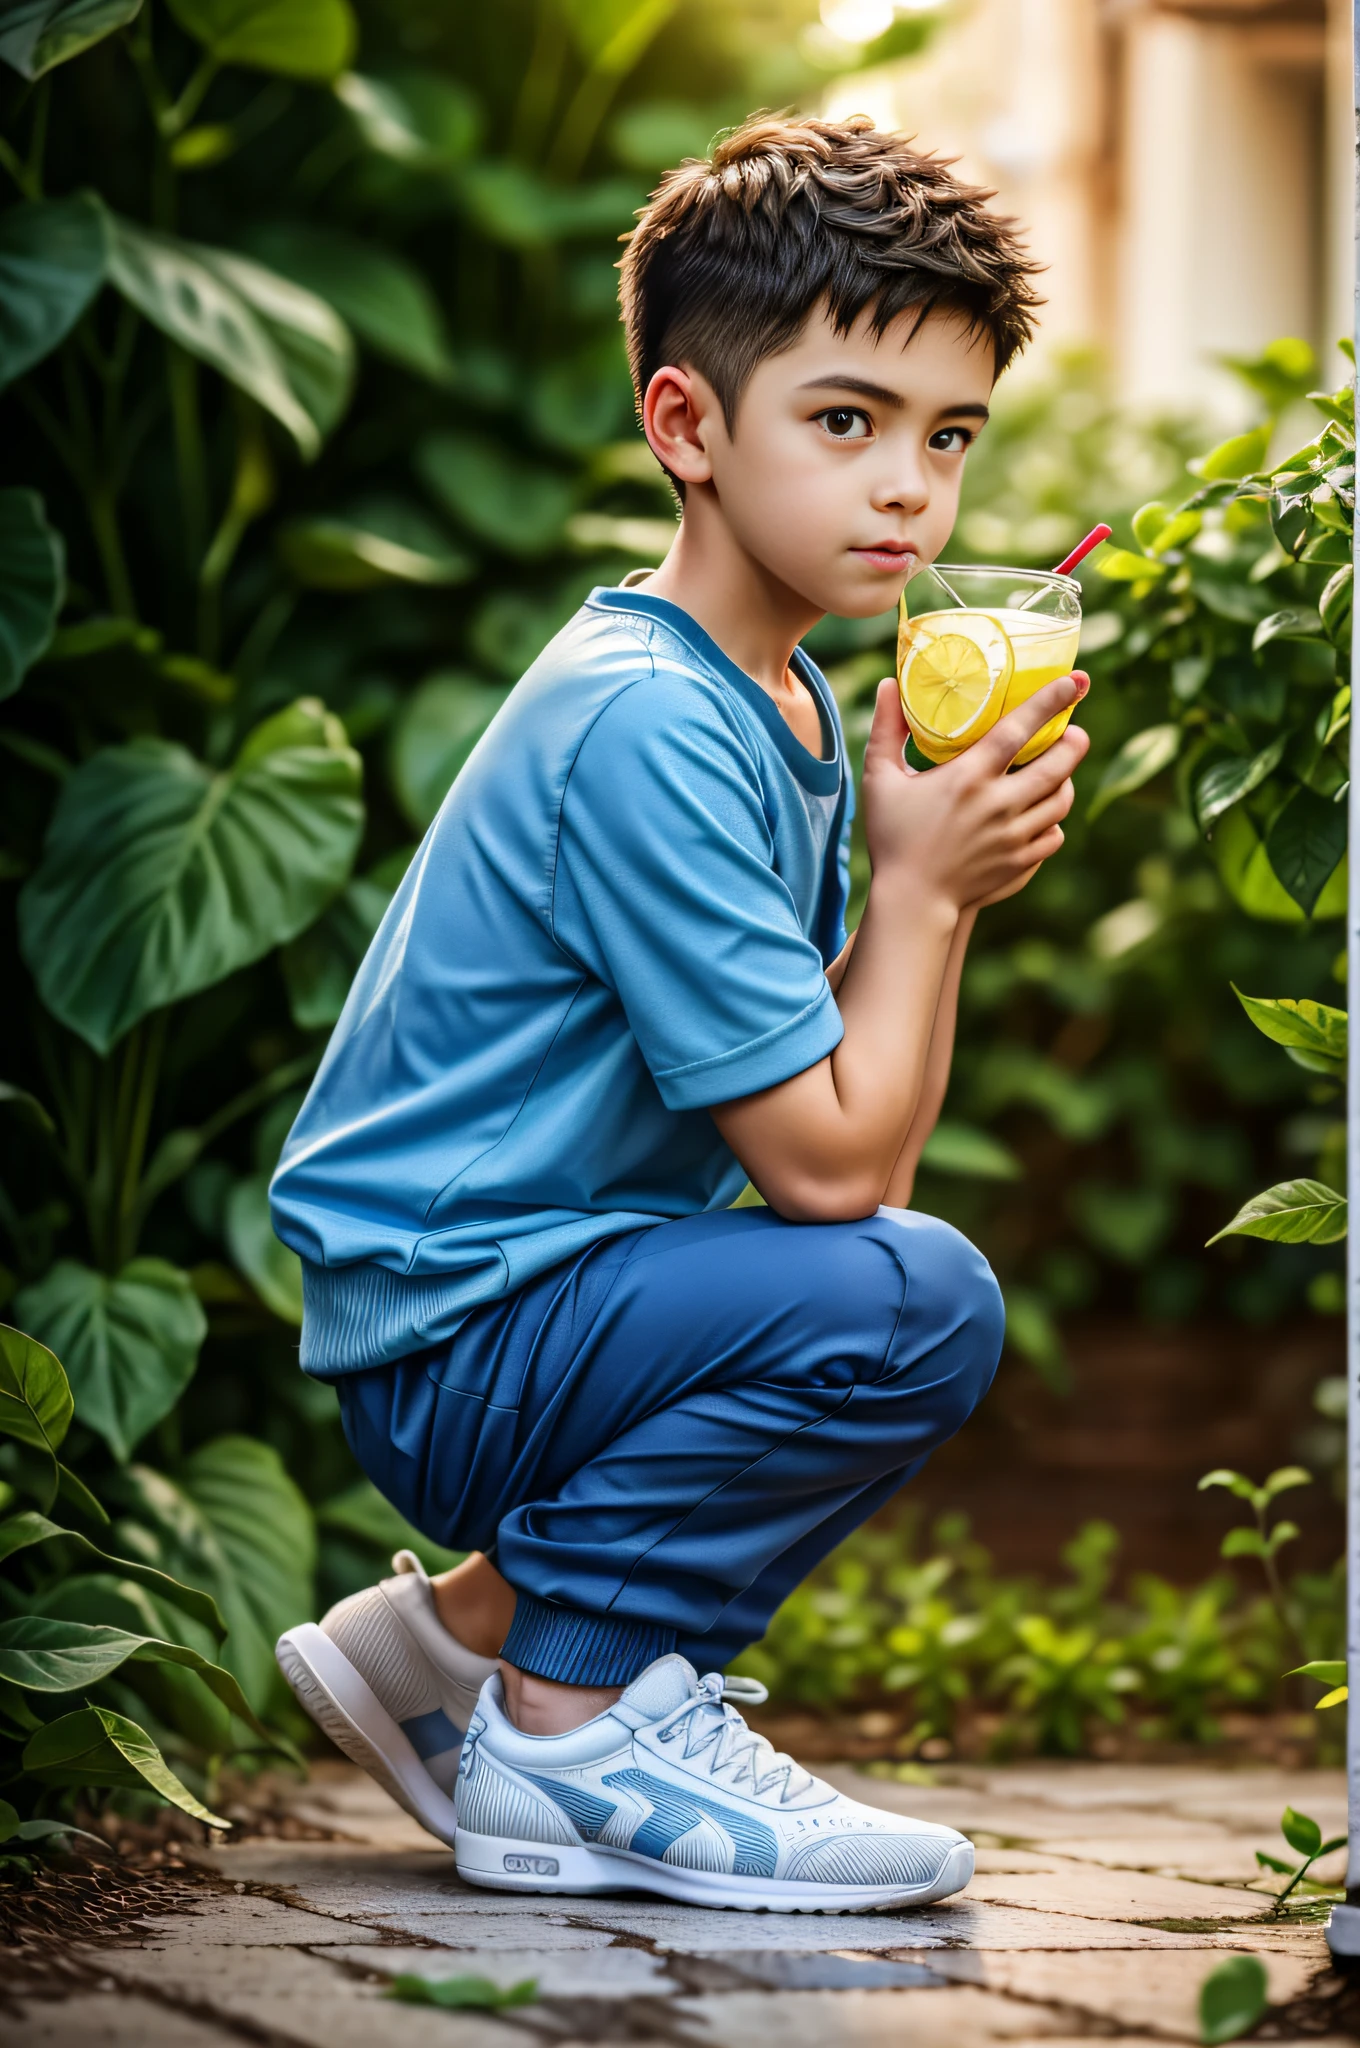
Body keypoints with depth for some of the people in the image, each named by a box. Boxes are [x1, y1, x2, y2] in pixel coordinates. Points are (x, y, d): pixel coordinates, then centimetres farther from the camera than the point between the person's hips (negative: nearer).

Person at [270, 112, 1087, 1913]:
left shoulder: (793, 713, 10)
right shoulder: (646, 730, -20)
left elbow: (873, 1157, 8)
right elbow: (824, 1165, -20)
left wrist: (957, 863, -3)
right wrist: (920, 885, -9)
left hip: (550, 1283, 10)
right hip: (448, 1338, -10)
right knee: (912, 1303, -25)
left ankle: (480, 1630, 15)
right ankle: (572, 1729, -8)